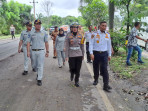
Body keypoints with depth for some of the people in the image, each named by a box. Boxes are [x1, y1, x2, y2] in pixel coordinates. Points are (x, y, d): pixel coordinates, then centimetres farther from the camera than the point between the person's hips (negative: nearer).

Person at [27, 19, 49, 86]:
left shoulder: (44, 33, 3)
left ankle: (39, 79, 2)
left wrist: (47, 51, -1)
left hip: (41, 51, -2)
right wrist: (28, 51, -7)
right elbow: (28, 43, 2)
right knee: (35, 65, 15)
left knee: (40, 66, -4)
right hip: (33, 51, 2)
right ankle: (38, 73, 40)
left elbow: (46, 43, 3)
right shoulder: (31, 33, 4)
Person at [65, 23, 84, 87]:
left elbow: (82, 46, 11)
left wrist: (83, 55, 10)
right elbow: (67, 47, -2)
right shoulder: (69, 36, -1)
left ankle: (76, 81, 19)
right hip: (71, 55, -2)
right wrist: (66, 56, -7)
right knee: (72, 68, 1)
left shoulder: (80, 36, 5)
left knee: (78, 69, 4)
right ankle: (72, 75, 37)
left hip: (79, 55, 2)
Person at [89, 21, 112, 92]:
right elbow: (91, 44, -5)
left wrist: (109, 55, 13)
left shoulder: (108, 35, 7)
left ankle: (106, 85, -5)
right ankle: (96, 80, 37)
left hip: (104, 54, 1)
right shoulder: (94, 34, -3)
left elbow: (109, 45, 13)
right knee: (96, 68, 12)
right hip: (96, 53, -1)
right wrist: (91, 53, -15)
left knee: (104, 69, -7)